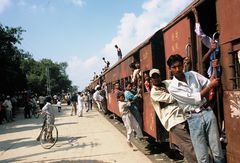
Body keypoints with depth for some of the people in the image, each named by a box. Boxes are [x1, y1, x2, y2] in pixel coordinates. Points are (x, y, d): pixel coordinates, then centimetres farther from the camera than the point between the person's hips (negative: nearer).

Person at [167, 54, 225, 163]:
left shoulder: (193, 74, 7)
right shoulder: (172, 87, -7)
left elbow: (210, 84, 11)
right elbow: (195, 98, -11)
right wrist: (210, 86, -8)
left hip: (207, 112, 3)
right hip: (194, 118, -3)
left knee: (218, 153, 7)